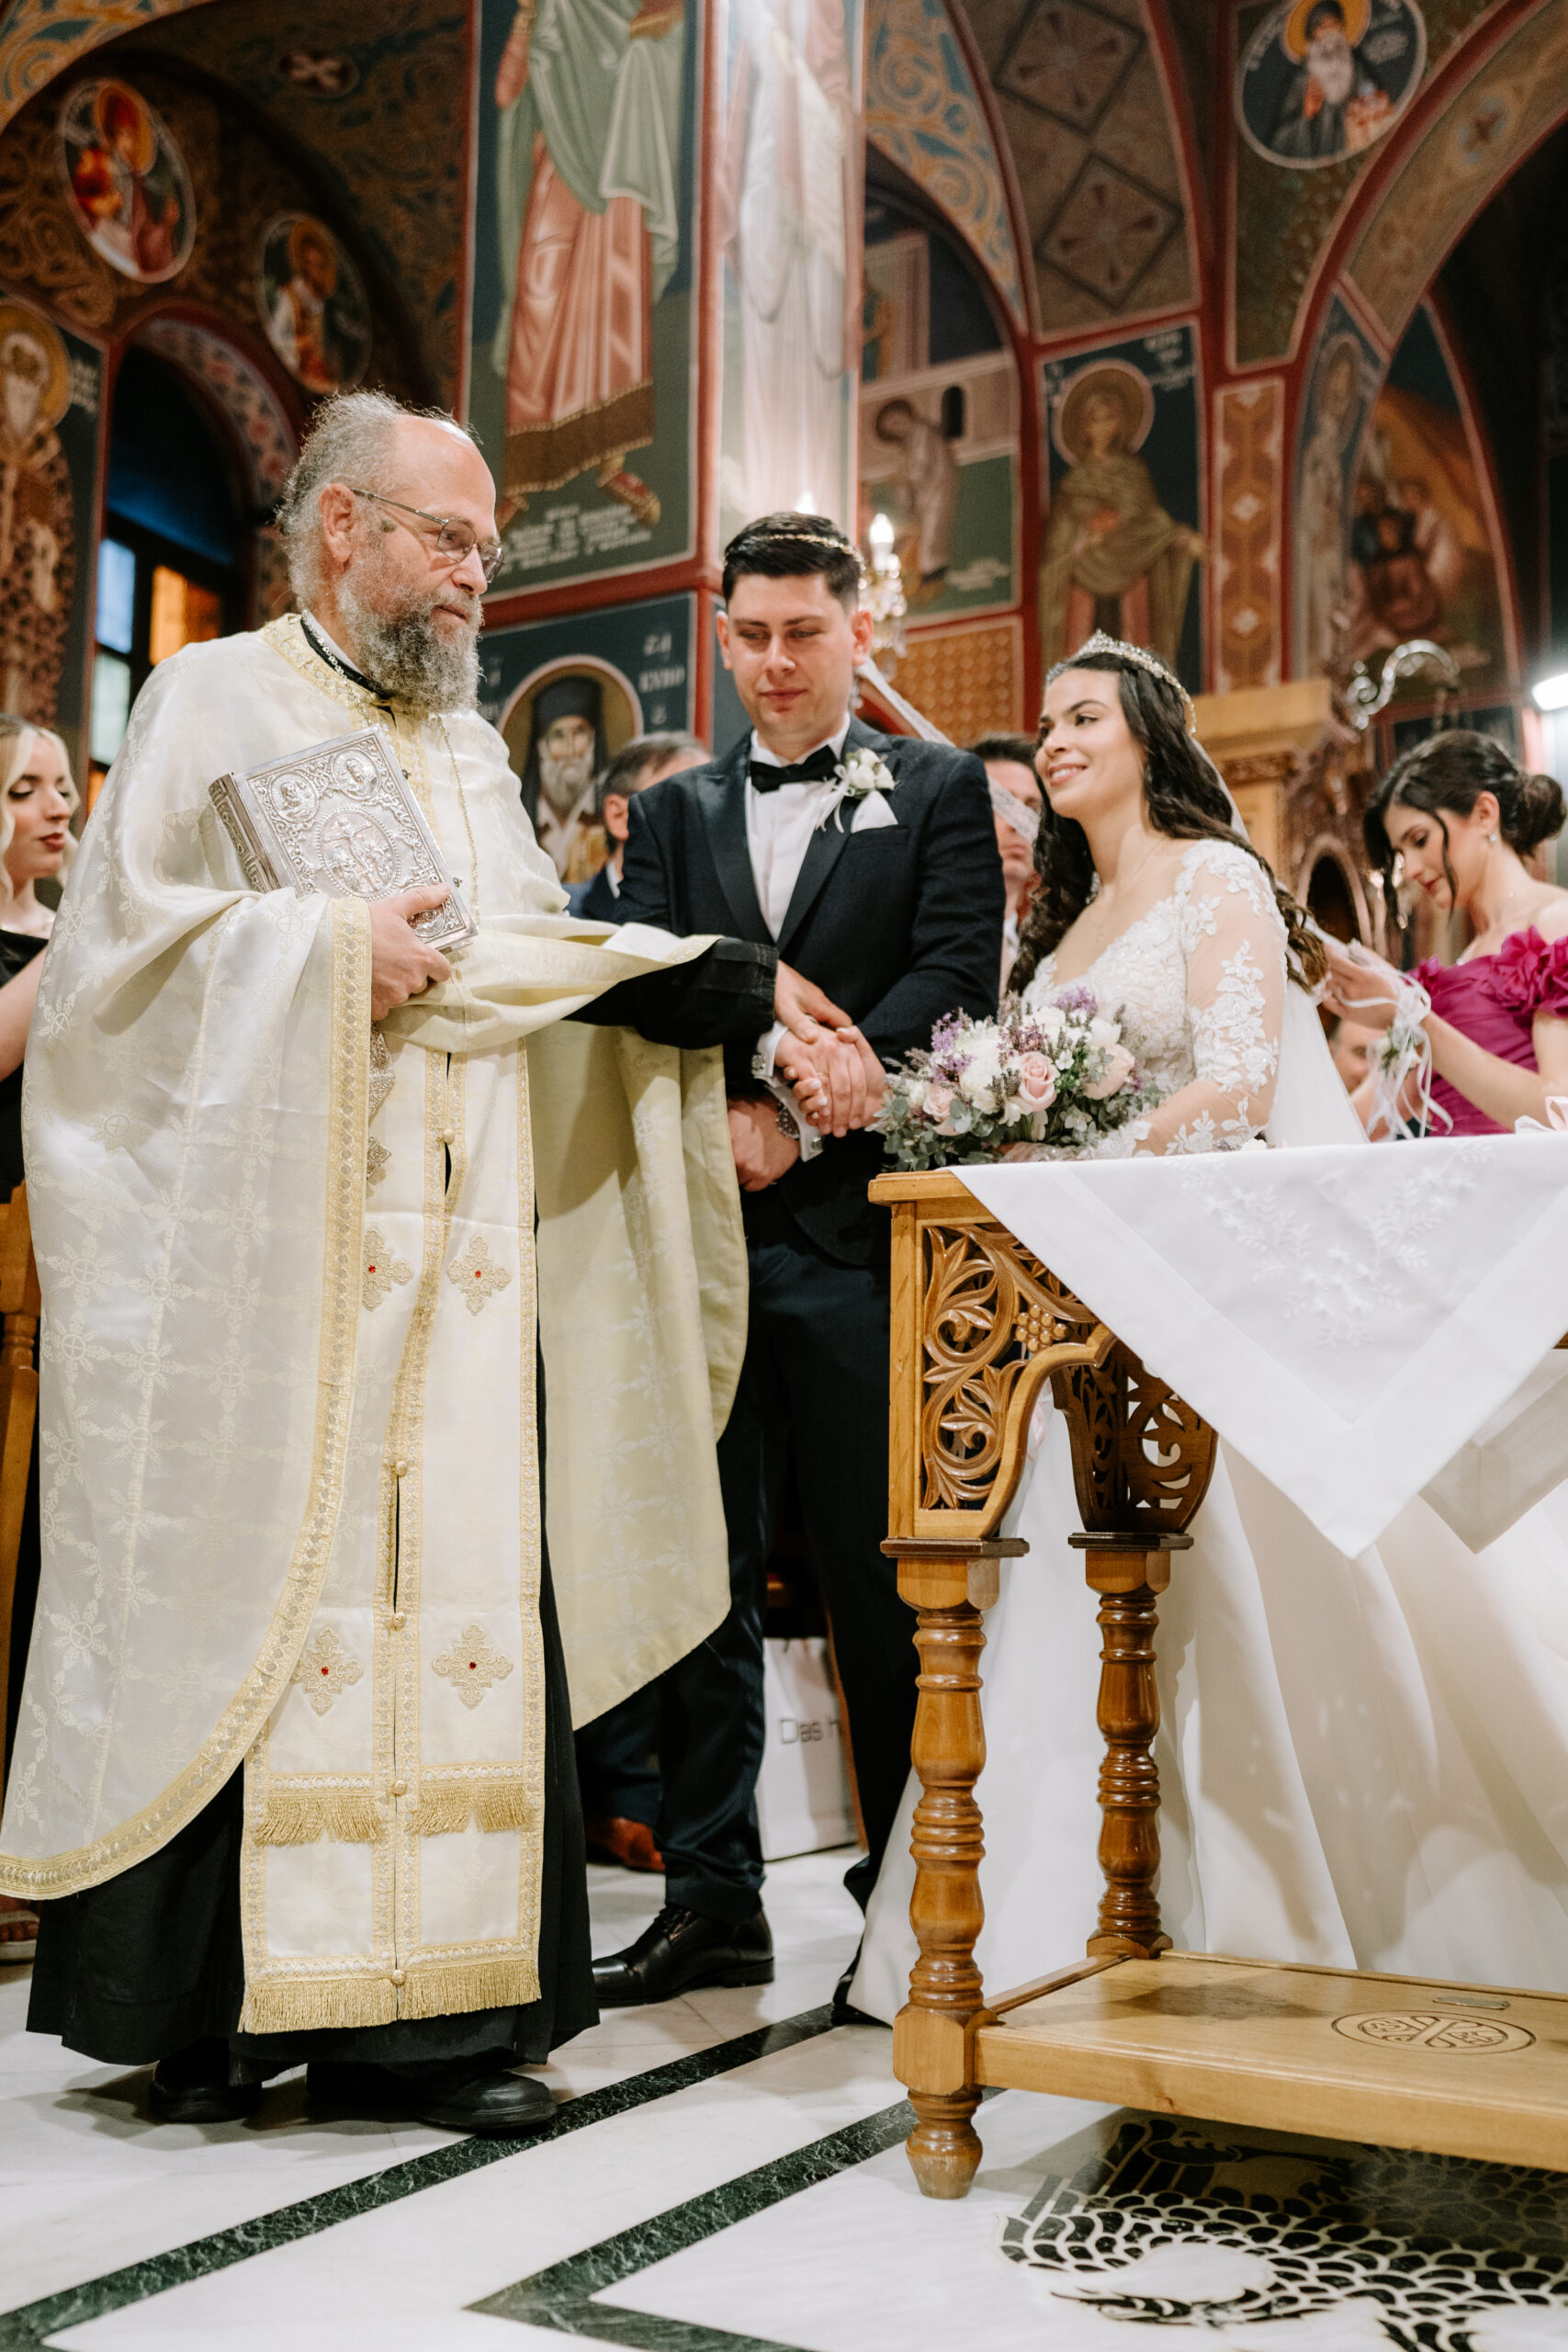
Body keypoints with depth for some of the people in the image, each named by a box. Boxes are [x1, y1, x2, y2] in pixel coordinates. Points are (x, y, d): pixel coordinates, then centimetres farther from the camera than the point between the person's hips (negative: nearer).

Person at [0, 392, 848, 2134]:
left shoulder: (467, 744, 22)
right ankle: (213, 2002, 10)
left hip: (453, 1262, 5)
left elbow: (548, 958, 13)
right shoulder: (217, 699, 6)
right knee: (247, 1597, -2)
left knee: (452, 1591, 0)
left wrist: (734, 987, 1)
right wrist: (324, 948, -11)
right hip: (259, 1251, -5)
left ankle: (416, 2005, 6)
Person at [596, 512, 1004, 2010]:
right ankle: (712, 1897, 15)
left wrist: (798, 1109, -13)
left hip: (861, 1226, -3)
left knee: (878, 1573, 3)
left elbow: (958, 974, -3)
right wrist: (734, 1112, -13)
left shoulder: (937, 789, 10)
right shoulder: (673, 812, 19)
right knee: (707, 1570, 6)